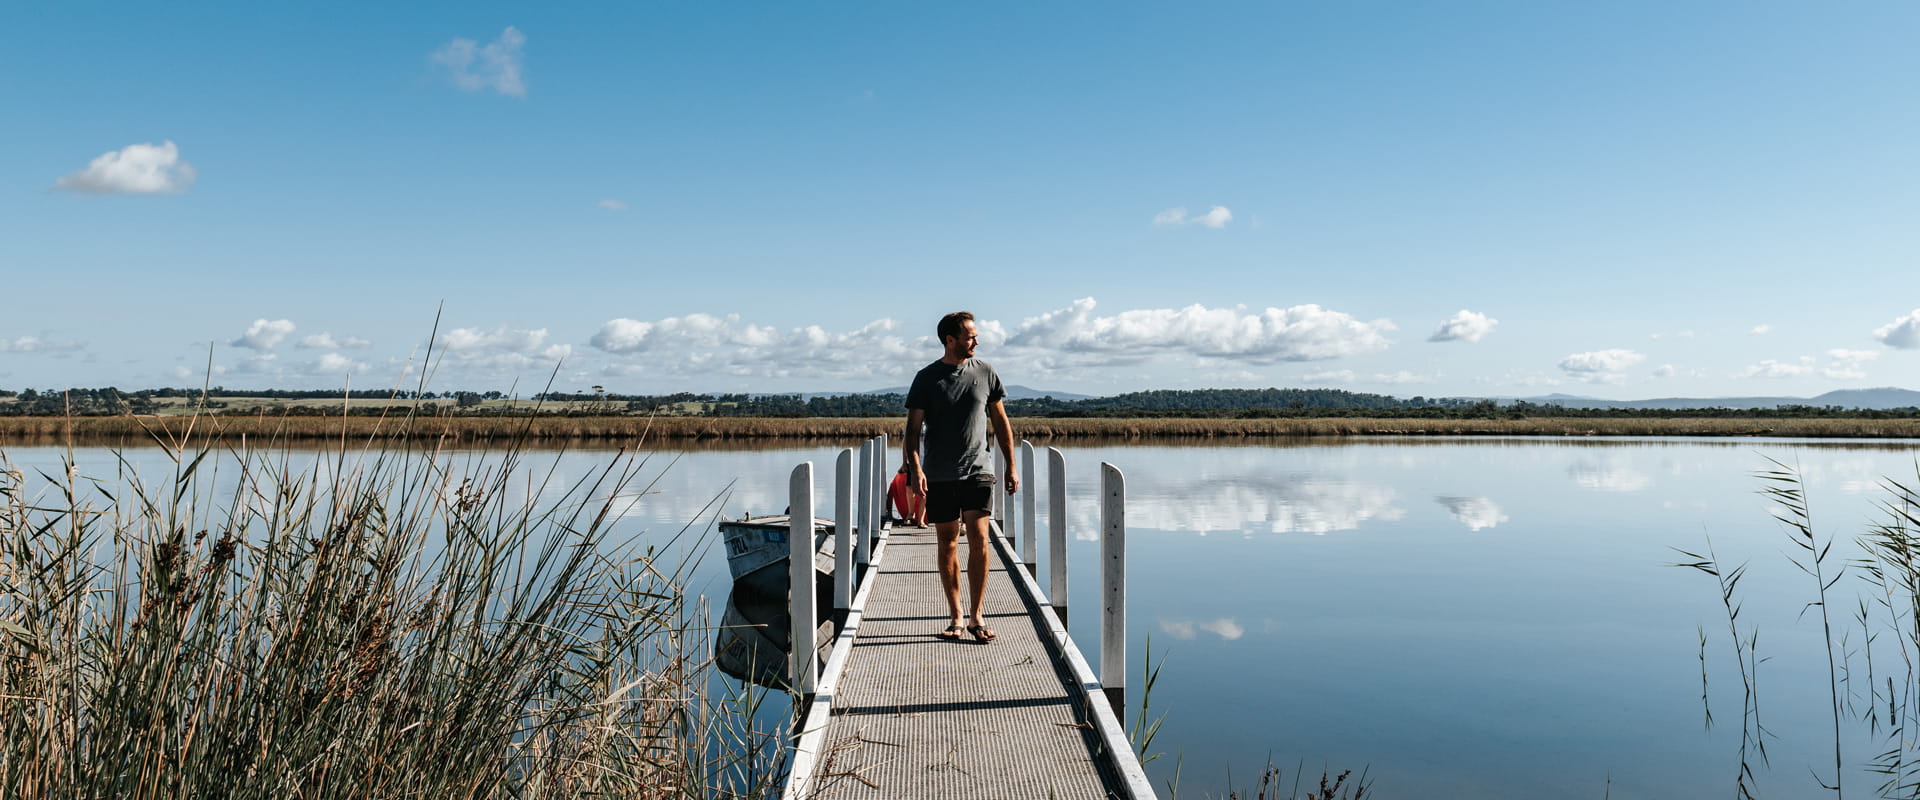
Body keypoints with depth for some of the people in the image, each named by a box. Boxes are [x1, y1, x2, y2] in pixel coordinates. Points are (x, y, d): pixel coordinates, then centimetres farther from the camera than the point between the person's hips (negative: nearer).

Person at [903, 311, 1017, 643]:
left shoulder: (985, 373, 6)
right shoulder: (927, 379, 0)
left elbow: (1000, 422, 13)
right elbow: (913, 429, -1)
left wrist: (1011, 467, 11)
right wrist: (915, 470, -14)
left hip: (978, 470, 1)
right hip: (940, 476, 0)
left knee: (979, 540, -10)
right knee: (947, 544, 5)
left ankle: (976, 616, 0)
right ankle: (955, 616, 16)